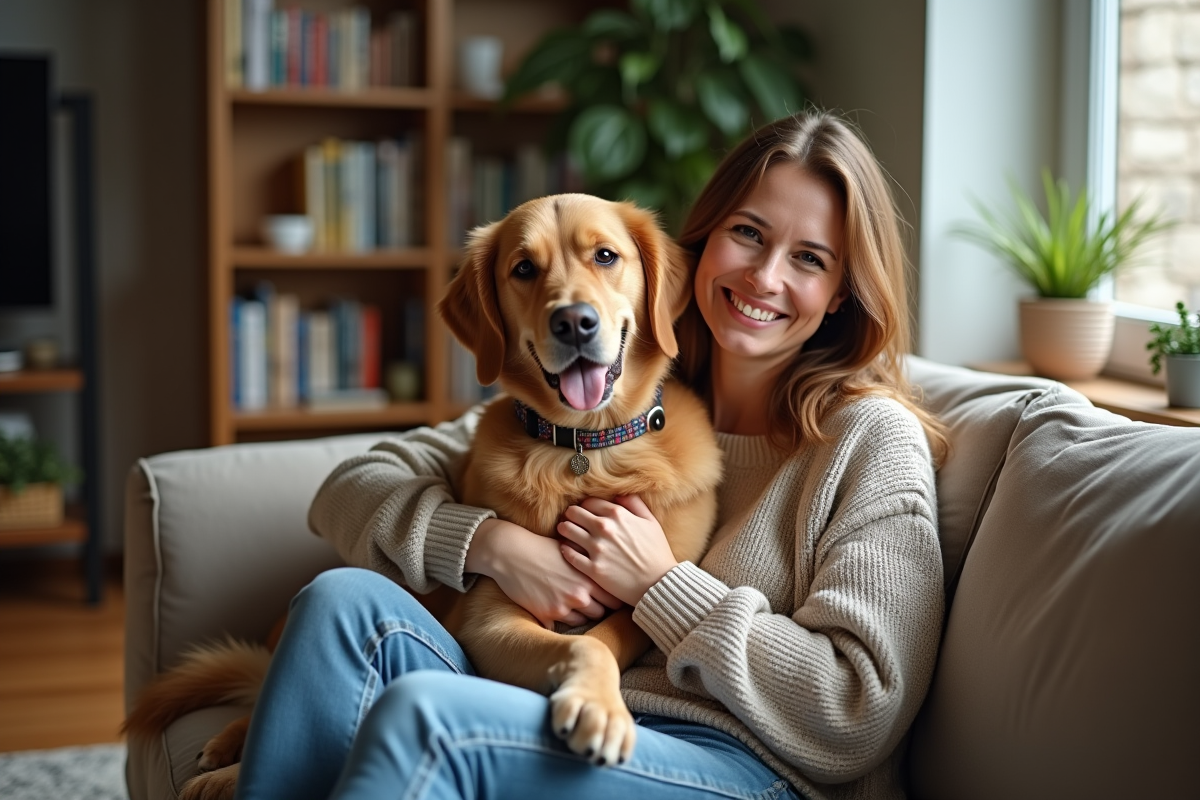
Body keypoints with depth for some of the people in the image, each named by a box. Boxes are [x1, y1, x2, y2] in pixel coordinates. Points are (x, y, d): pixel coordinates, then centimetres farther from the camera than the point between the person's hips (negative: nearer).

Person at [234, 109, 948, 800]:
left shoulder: (872, 438, 1)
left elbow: (862, 716, -9)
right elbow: (355, 488, 10)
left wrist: (661, 586, -7)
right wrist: (494, 544, -9)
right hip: (556, 738, 5)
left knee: (420, 712, -30)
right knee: (345, 600, -20)